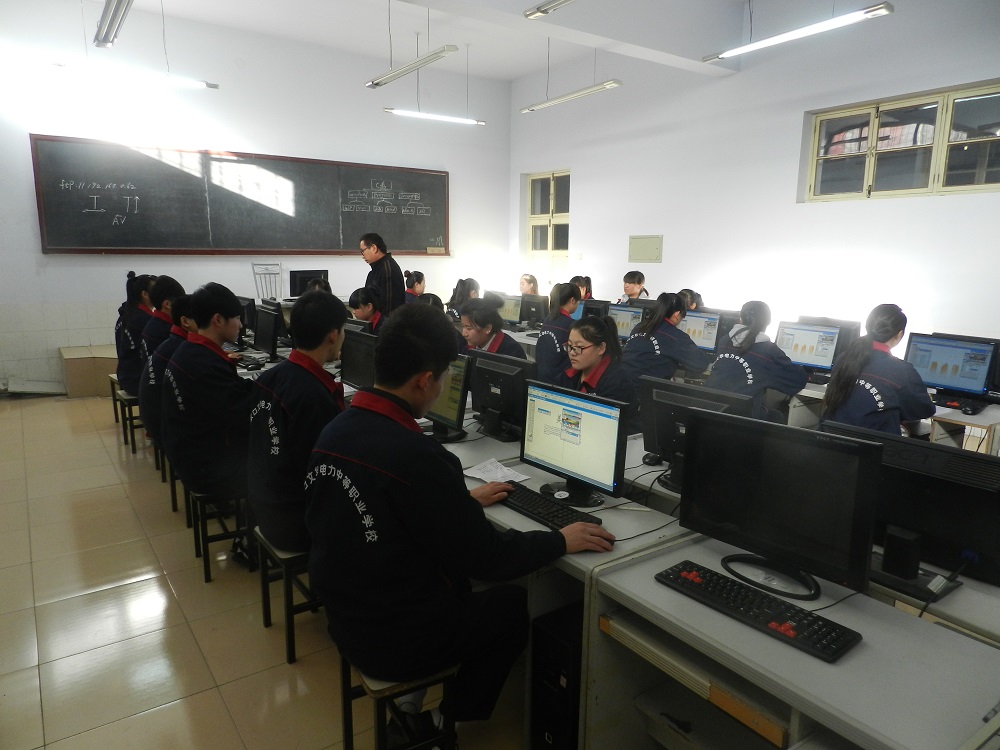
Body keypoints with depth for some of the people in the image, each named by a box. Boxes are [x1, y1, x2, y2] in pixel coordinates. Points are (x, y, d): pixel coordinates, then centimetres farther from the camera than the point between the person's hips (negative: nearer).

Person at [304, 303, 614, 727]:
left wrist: (465, 500, 19)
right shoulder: (415, 456, -31)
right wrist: (562, 542, -7)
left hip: (344, 619, 7)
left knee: (456, 578, 28)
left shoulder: (335, 431, -5)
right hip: (395, 644, -7)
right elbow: (485, 557, -22)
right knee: (514, 603, 16)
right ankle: (458, 715, 32)